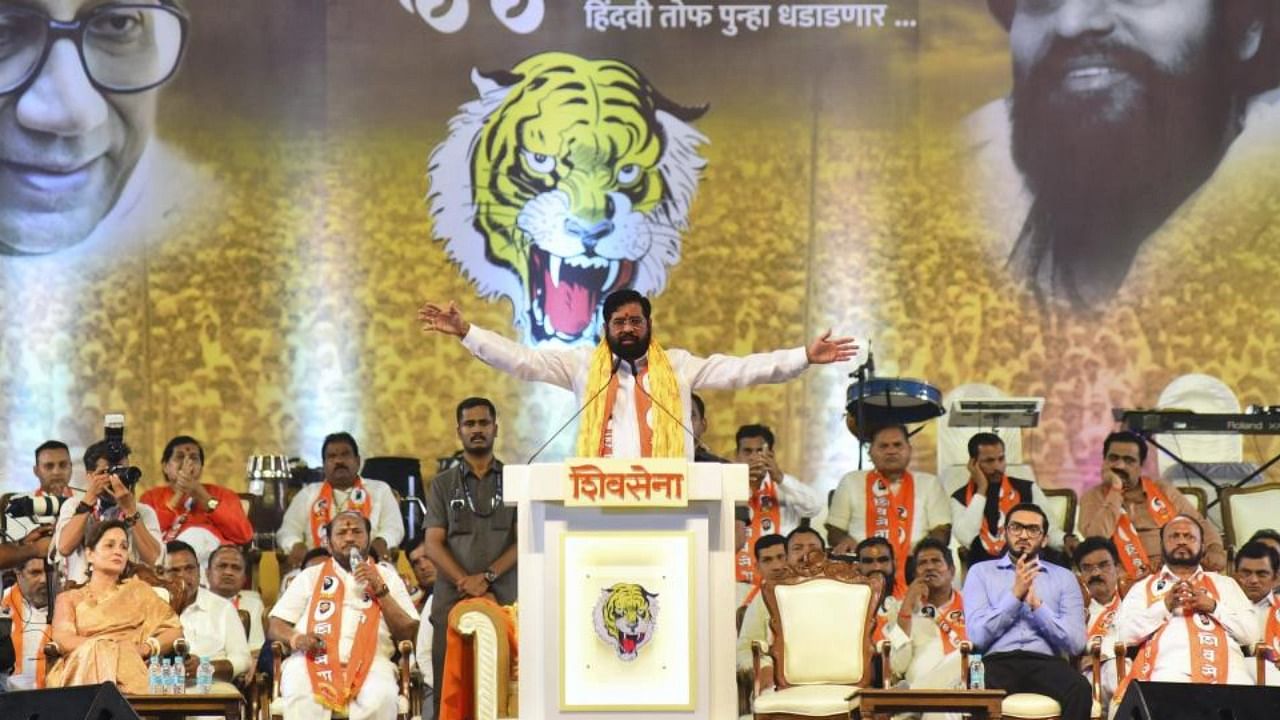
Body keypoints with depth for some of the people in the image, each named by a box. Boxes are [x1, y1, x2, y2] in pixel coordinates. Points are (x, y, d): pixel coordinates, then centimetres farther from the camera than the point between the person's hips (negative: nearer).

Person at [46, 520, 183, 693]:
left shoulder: (138, 590, 26)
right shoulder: (69, 598, 24)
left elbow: (175, 630, 15)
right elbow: (63, 639, 3)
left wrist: (147, 648, -8)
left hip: (129, 667, 0)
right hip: (83, 670, 0)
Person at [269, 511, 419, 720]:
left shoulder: (387, 577, 20)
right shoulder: (310, 576, 23)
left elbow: (408, 635, 10)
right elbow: (275, 626, 17)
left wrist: (381, 591, 0)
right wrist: (296, 638, -6)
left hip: (368, 662, 0)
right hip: (314, 660, 1)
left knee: (380, 697, -35)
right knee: (300, 697, -34)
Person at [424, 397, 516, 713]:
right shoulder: (443, 484, 13)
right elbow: (434, 543, 4)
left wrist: (487, 577, -11)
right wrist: (466, 582, -10)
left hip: (504, 600, -1)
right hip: (452, 600, 1)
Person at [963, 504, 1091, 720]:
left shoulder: (1064, 578, 17)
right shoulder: (981, 572, 15)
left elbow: (1076, 643, 5)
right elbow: (978, 636, 1)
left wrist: (1036, 604, -5)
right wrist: (1015, 595, -4)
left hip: (1046, 663, 2)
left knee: (1080, 690, -34)